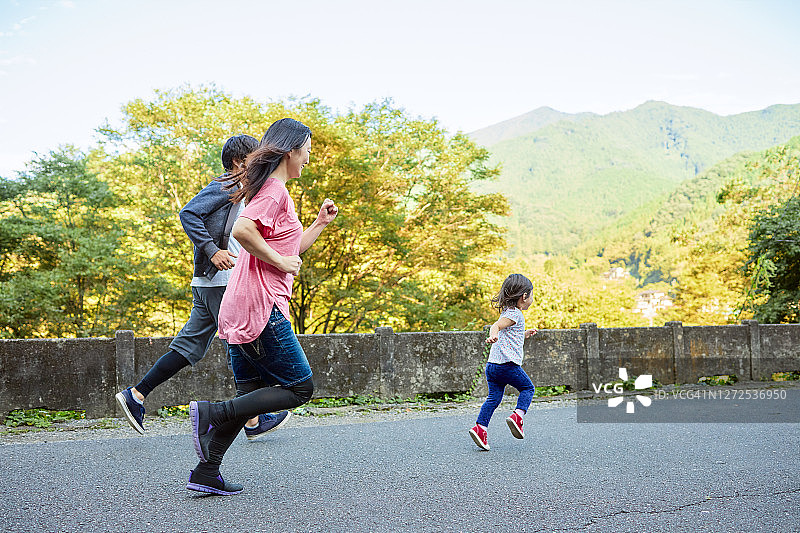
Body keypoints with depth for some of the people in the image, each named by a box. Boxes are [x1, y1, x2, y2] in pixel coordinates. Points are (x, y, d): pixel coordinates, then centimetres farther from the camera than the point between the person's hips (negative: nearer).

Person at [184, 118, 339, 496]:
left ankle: (206, 473, 13)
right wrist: (280, 261, -16)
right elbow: (242, 229, -26)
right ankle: (211, 413, -7)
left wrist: (320, 222, 20)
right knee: (299, 388, -2)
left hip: (240, 310, 10)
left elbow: (289, 251, 28)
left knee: (252, 396, 13)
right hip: (261, 307, -10)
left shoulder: (271, 190, 22)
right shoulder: (275, 190, -9)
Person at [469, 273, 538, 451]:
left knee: (494, 397, 6)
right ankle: (517, 416, -6)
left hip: (492, 364, 8)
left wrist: (525, 334, 42)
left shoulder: (507, 312, 21)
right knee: (527, 388, 10)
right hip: (508, 363, -8)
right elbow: (496, 325, -26)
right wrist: (493, 335, -46)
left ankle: (480, 427, -5)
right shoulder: (515, 314, -8)